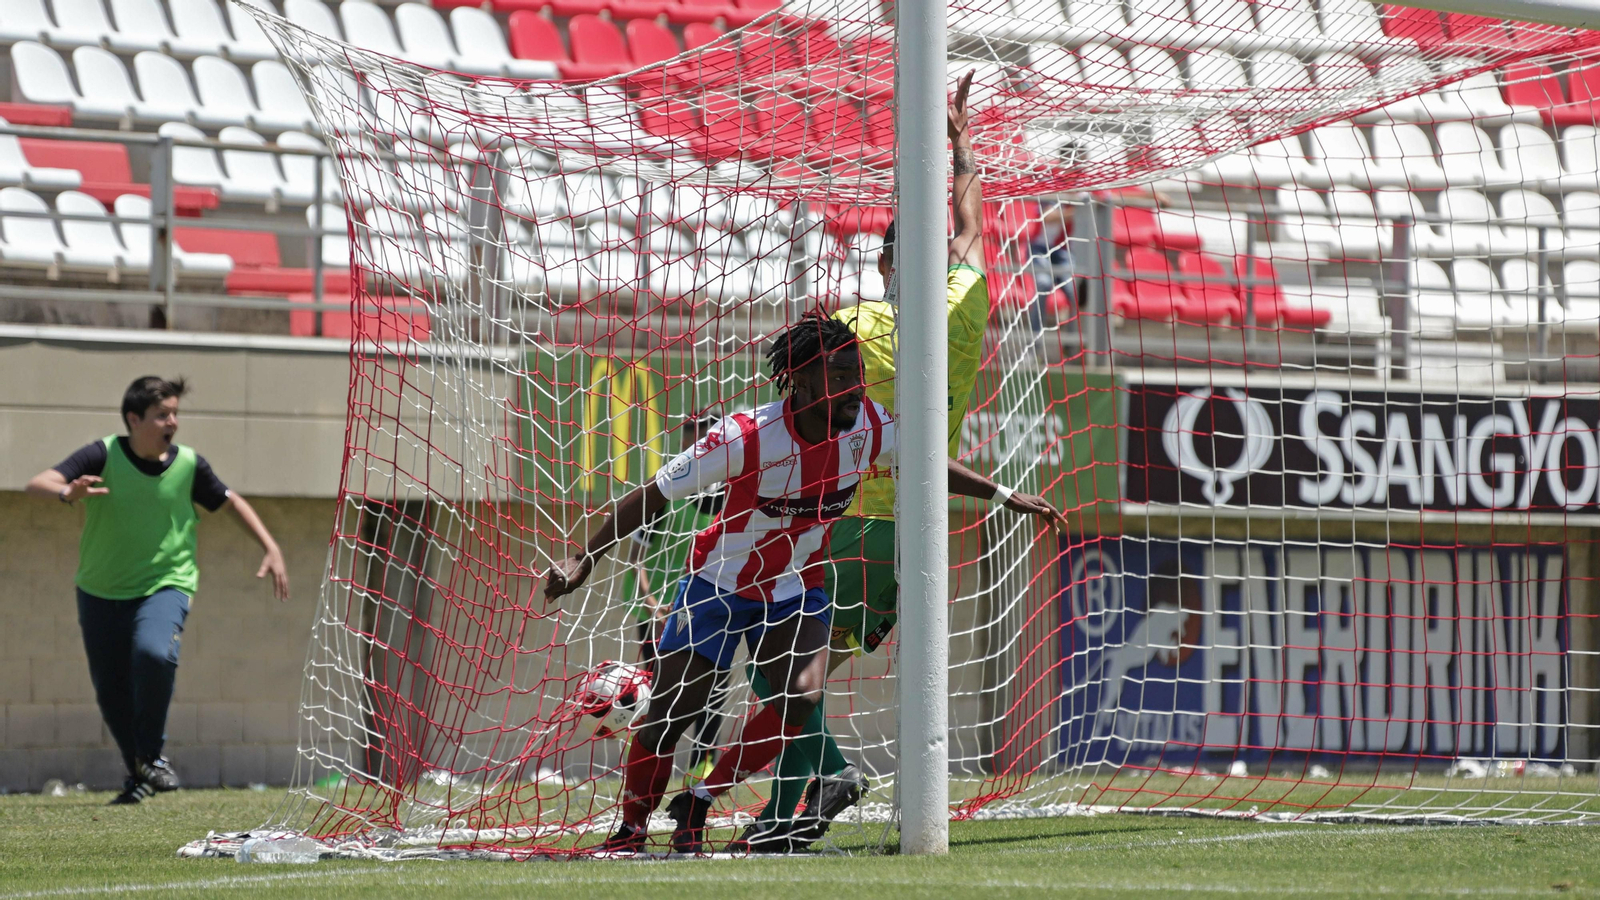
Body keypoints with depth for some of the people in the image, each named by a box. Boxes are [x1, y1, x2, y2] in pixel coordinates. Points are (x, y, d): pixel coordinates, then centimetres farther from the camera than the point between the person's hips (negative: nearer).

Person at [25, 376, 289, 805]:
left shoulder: (189, 464, -5)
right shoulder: (103, 456, -12)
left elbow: (231, 501, 13)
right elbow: (37, 484, -23)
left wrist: (271, 549, 8)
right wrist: (66, 492, -46)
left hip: (165, 584, -1)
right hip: (102, 591, 1)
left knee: (154, 653, -30)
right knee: (110, 690, 5)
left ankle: (152, 755, -9)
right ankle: (137, 774, 31)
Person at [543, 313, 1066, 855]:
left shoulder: (867, 426, -14)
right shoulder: (746, 438, -27)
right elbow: (654, 496, -18)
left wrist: (1007, 497, 12)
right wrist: (584, 558, -20)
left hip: (795, 594, 3)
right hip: (718, 586, -3)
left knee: (802, 697, -23)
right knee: (666, 717, -9)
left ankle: (697, 805, -6)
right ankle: (630, 831, 15)